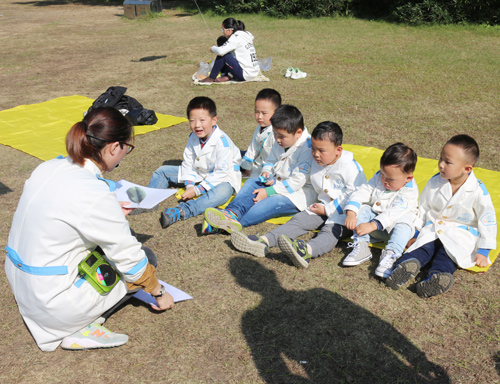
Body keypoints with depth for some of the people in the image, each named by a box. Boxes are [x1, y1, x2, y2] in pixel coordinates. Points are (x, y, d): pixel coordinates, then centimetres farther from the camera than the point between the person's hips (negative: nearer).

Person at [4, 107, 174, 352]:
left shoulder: (49, 168, -3)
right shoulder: (96, 194, -26)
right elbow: (130, 259, -15)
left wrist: (112, 214, 21)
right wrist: (158, 293, 1)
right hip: (53, 304, -8)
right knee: (146, 258, 6)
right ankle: (81, 329, -2)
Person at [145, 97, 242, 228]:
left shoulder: (222, 141, -25)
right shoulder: (193, 137, -5)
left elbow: (221, 172, -27)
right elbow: (188, 163, 2)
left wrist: (197, 190, -27)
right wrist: (189, 185, -15)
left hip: (223, 177, -7)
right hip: (199, 173, 7)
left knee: (223, 191, -44)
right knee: (162, 171, 4)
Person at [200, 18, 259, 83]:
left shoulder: (236, 37, -14)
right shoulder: (244, 35, 13)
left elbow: (220, 51, -21)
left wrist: (213, 48, -1)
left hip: (246, 75, -9)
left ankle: (211, 78, 3)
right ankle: (227, 76, 4)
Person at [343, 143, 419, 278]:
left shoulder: (409, 192, -19)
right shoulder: (378, 178, -3)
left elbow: (394, 213, -31)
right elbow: (361, 192, -8)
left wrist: (372, 225, -40)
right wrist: (351, 213, -25)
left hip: (392, 228, -5)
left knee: (404, 221, -33)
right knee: (363, 209, -17)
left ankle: (391, 254, -42)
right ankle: (361, 246, -23)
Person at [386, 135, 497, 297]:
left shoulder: (478, 191, -10)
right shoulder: (435, 183, 0)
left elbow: (488, 220, -6)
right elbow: (422, 209, 12)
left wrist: (482, 251, -8)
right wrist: (415, 233, 12)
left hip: (462, 234, -3)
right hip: (433, 230, 3)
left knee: (447, 254, -30)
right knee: (422, 247, -25)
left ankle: (438, 274, -54)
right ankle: (408, 263, -50)